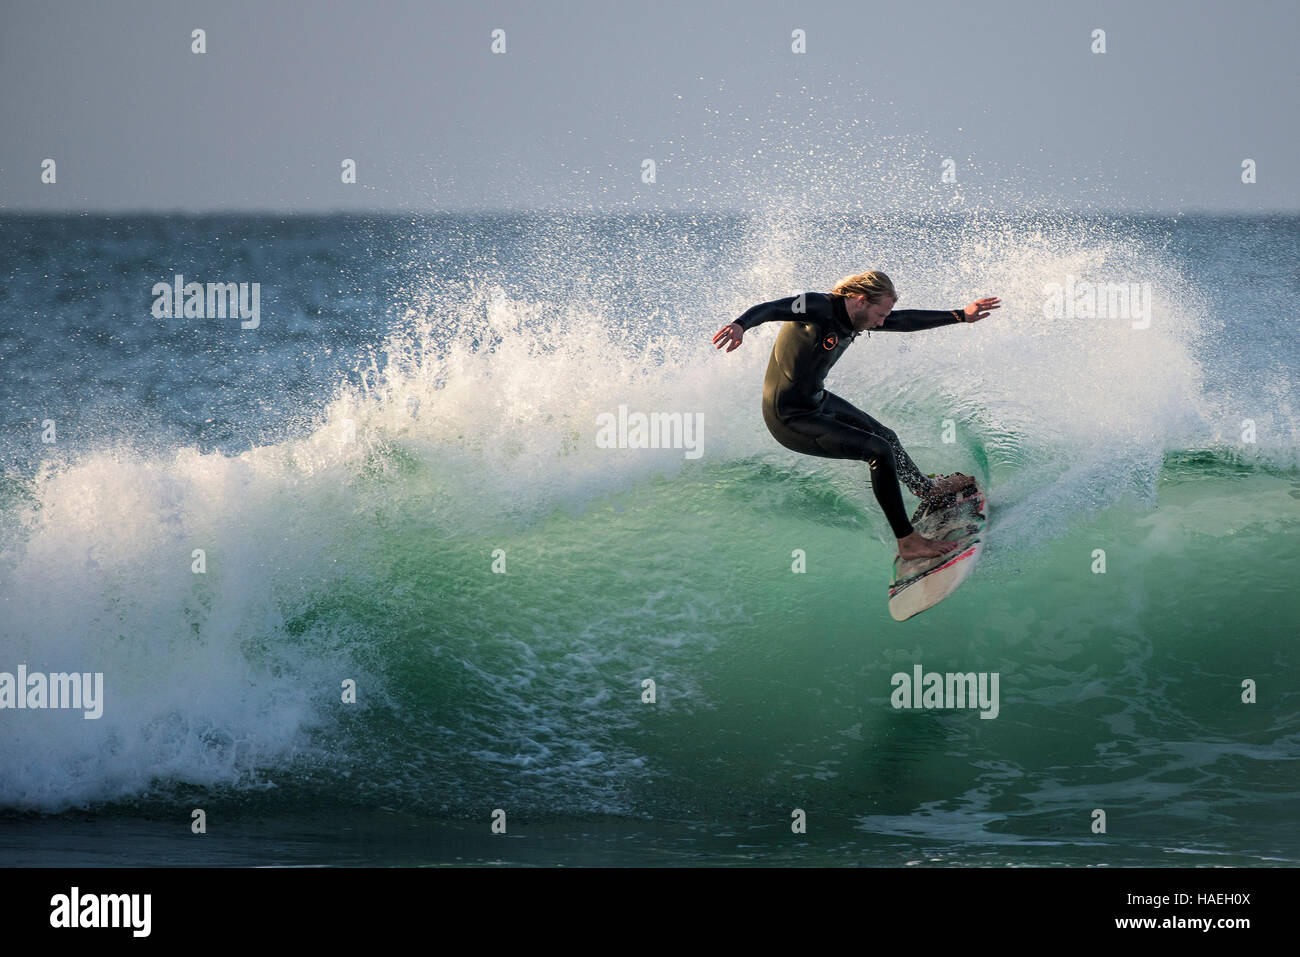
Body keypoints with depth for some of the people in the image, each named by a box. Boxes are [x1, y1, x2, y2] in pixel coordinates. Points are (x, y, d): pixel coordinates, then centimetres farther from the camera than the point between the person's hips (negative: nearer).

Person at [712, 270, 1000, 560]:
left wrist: (962, 316, 14)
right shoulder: (817, 307, -27)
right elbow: (767, 309, -44)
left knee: (886, 437, 26)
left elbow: (906, 321, 12)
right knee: (879, 451, -14)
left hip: (816, 401, 10)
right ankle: (907, 542, -4)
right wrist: (740, 326, -65)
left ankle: (927, 489, 54)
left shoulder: (855, 316, -1)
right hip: (790, 419, -10)